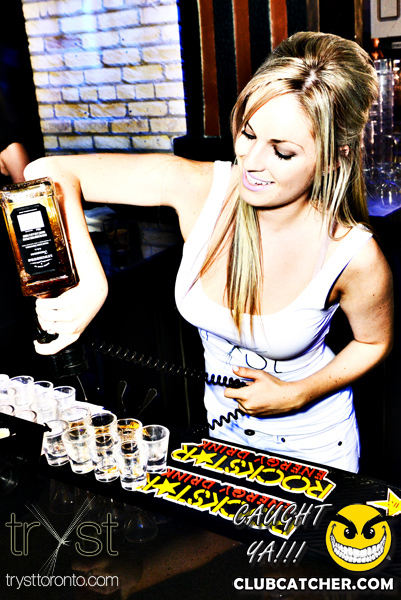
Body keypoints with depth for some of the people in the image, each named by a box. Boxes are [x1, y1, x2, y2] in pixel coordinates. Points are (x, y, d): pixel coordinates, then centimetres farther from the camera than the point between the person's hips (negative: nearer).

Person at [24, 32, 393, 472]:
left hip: (314, 438, -2)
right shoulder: (200, 188, -26)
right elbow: (49, 172, -29)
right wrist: (88, 285, -42)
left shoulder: (355, 256, -28)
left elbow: (374, 342, -7)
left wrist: (296, 395, -19)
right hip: (223, 427, 3)